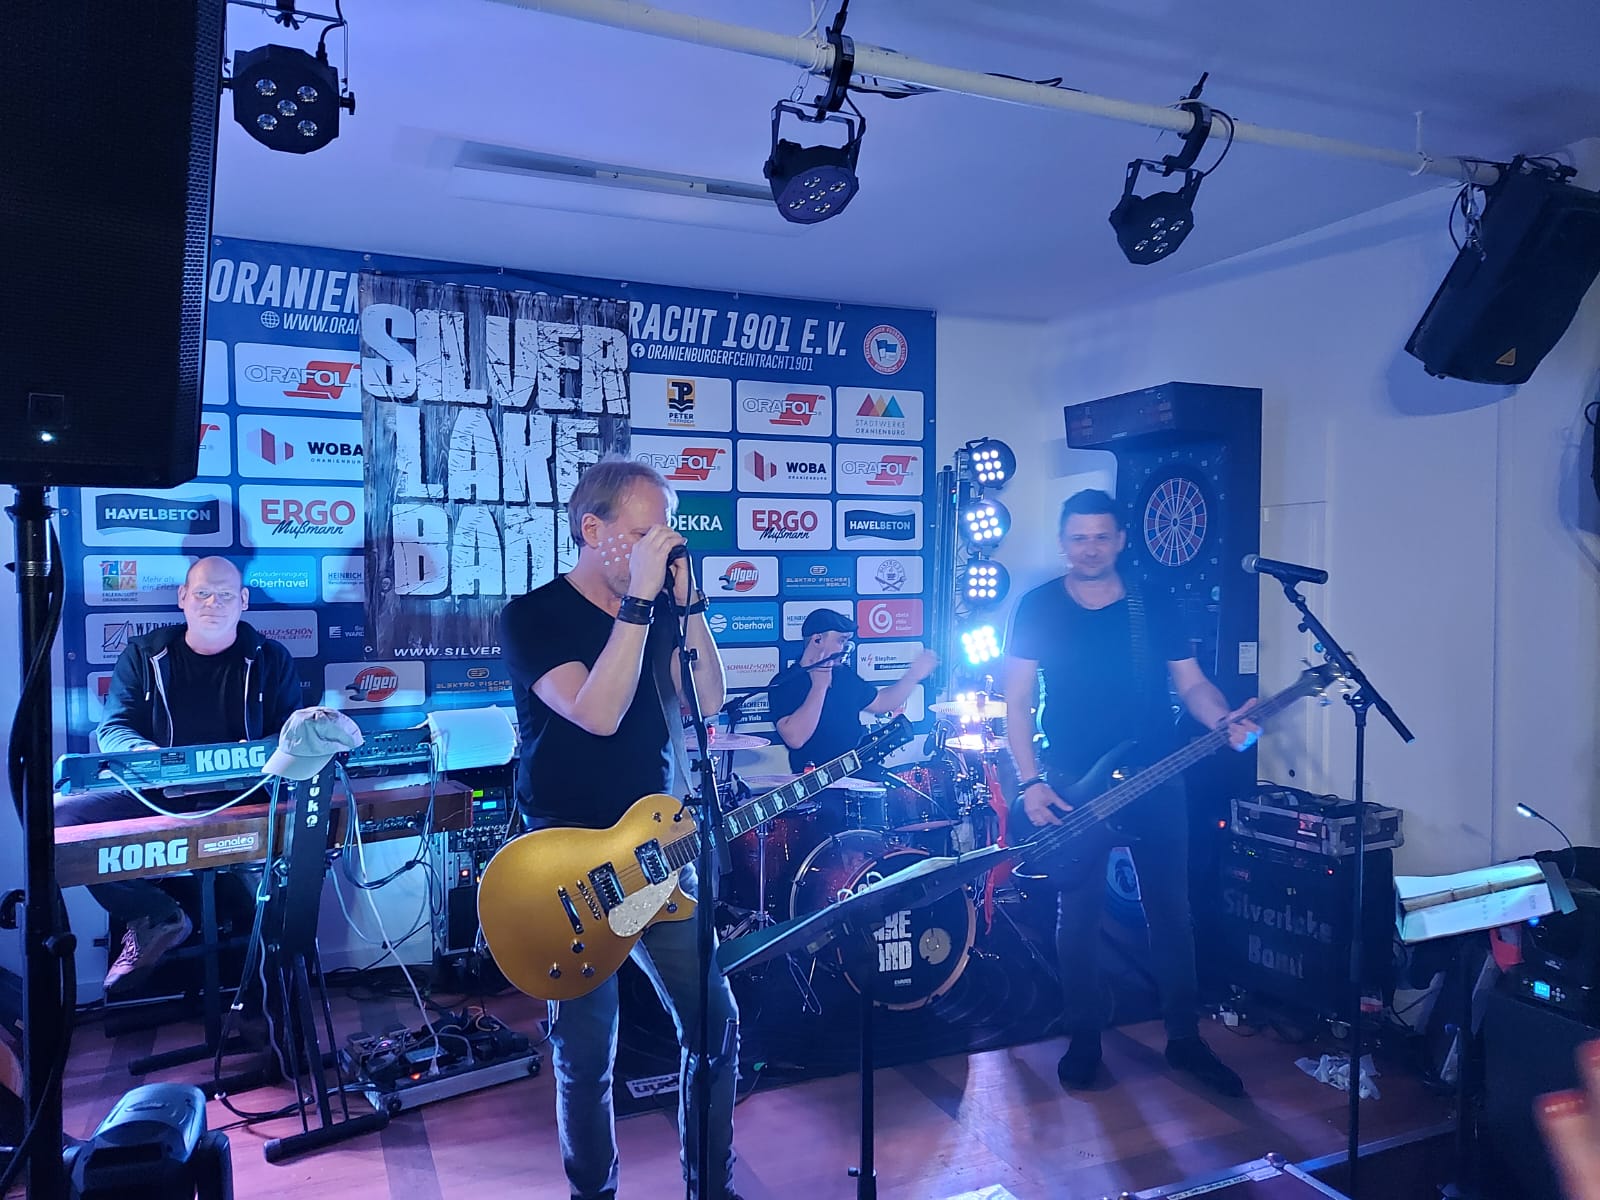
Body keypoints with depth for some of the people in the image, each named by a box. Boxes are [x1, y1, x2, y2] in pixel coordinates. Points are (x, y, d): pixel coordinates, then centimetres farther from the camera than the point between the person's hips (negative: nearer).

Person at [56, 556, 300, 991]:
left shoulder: (269, 659, 10)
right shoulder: (143, 655, 14)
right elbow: (112, 728, 8)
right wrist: (144, 752, -16)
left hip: (242, 797, -2)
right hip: (155, 794, 2)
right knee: (60, 815, -24)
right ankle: (157, 916, -7)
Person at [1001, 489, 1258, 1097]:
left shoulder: (1155, 607, 4)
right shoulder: (1038, 608, -2)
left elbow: (1191, 683, 6)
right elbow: (1018, 700, -3)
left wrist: (1224, 720, -16)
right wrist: (1030, 783, -11)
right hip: (1072, 785, -2)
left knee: (1171, 908, 8)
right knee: (1078, 912, 6)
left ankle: (1185, 1037, 24)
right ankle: (1084, 1037, 22)